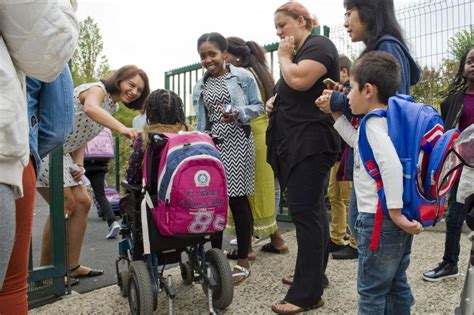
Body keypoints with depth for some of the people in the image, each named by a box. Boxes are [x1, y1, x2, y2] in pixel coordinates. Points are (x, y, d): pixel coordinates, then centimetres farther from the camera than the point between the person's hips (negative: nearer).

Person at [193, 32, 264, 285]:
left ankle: (243, 261, 8)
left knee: (237, 198, -5)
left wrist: (238, 113, -15)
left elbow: (258, 107, 2)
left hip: (236, 142, -4)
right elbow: (200, 122, 17)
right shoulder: (199, 87, 16)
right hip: (211, 144, 5)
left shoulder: (242, 76, 2)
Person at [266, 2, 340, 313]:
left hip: (311, 143, -10)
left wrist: (283, 56, -6)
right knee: (312, 209, 13)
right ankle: (313, 274, 24)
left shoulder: (319, 45, -7)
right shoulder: (298, 52, 21)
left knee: (304, 211, -11)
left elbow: (299, 81, -25)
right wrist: (276, 100, 8)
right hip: (296, 143, 10)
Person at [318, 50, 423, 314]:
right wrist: (336, 114, 23)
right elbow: (359, 142, 27)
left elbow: (392, 164, -32)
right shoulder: (386, 121, 11)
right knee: (397, 285, 20)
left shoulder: (373, 125, -17)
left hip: (379, 220, -10)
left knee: (371, 291, 3)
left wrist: (395, 212, -29)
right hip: (395, 221, 10)